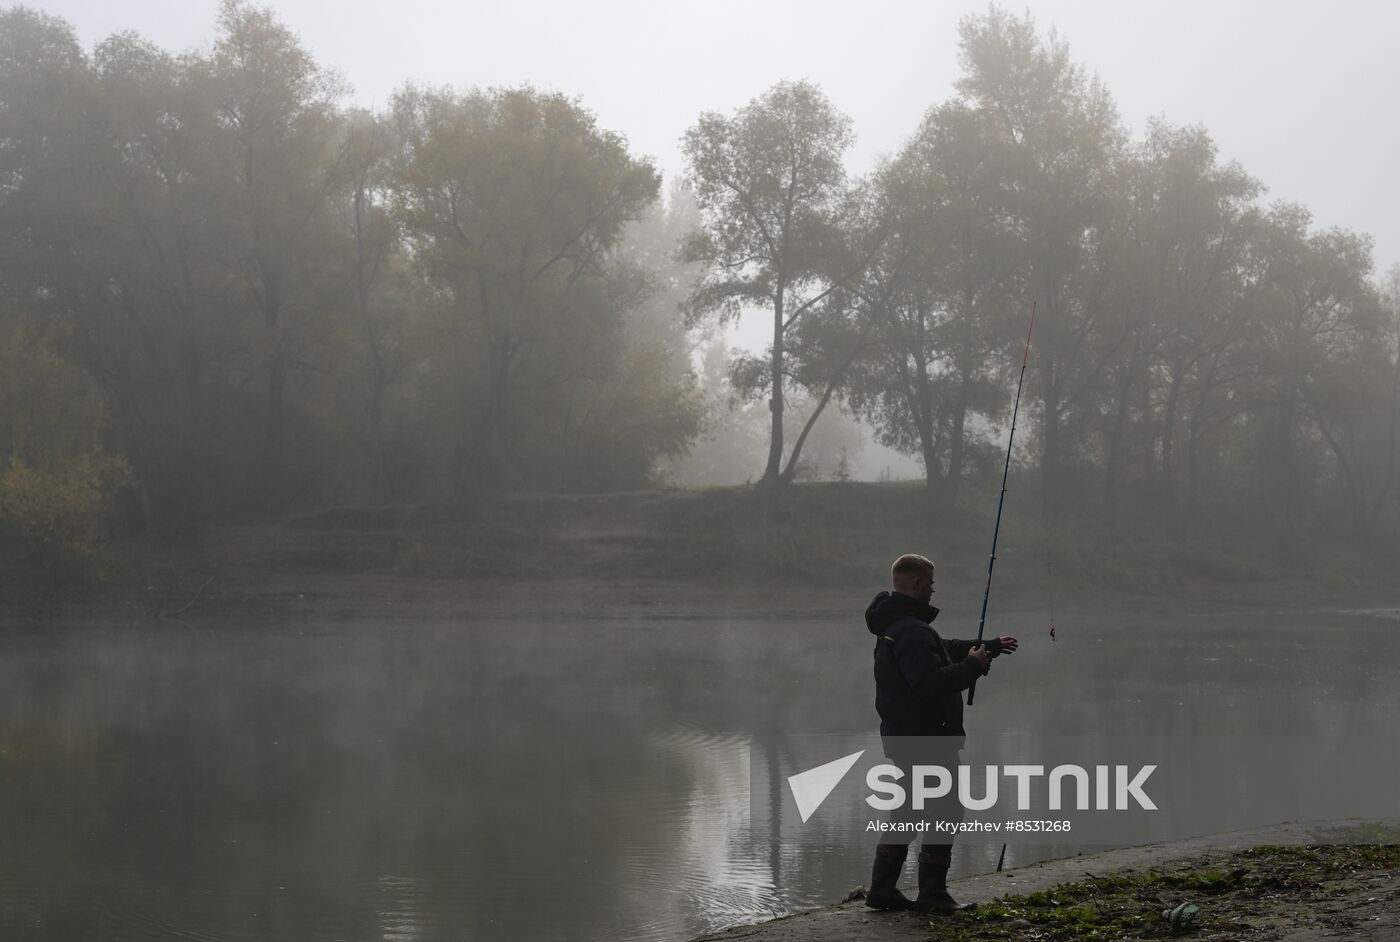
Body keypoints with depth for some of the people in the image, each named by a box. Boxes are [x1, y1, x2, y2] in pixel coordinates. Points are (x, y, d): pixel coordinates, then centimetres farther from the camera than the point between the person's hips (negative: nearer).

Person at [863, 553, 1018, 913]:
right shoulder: (912, 631, -22)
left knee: (908, 810, 17)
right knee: (944, 811, -1)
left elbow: (945, 649, 27)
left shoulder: (894, 624, 14)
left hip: (901, 736, 10)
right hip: (926, 739, -10)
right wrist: (972, 666, -18)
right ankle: (932, 895, 2)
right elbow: (932, 683, -31)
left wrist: (991, 647, 34)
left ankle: (882, 890, 18)